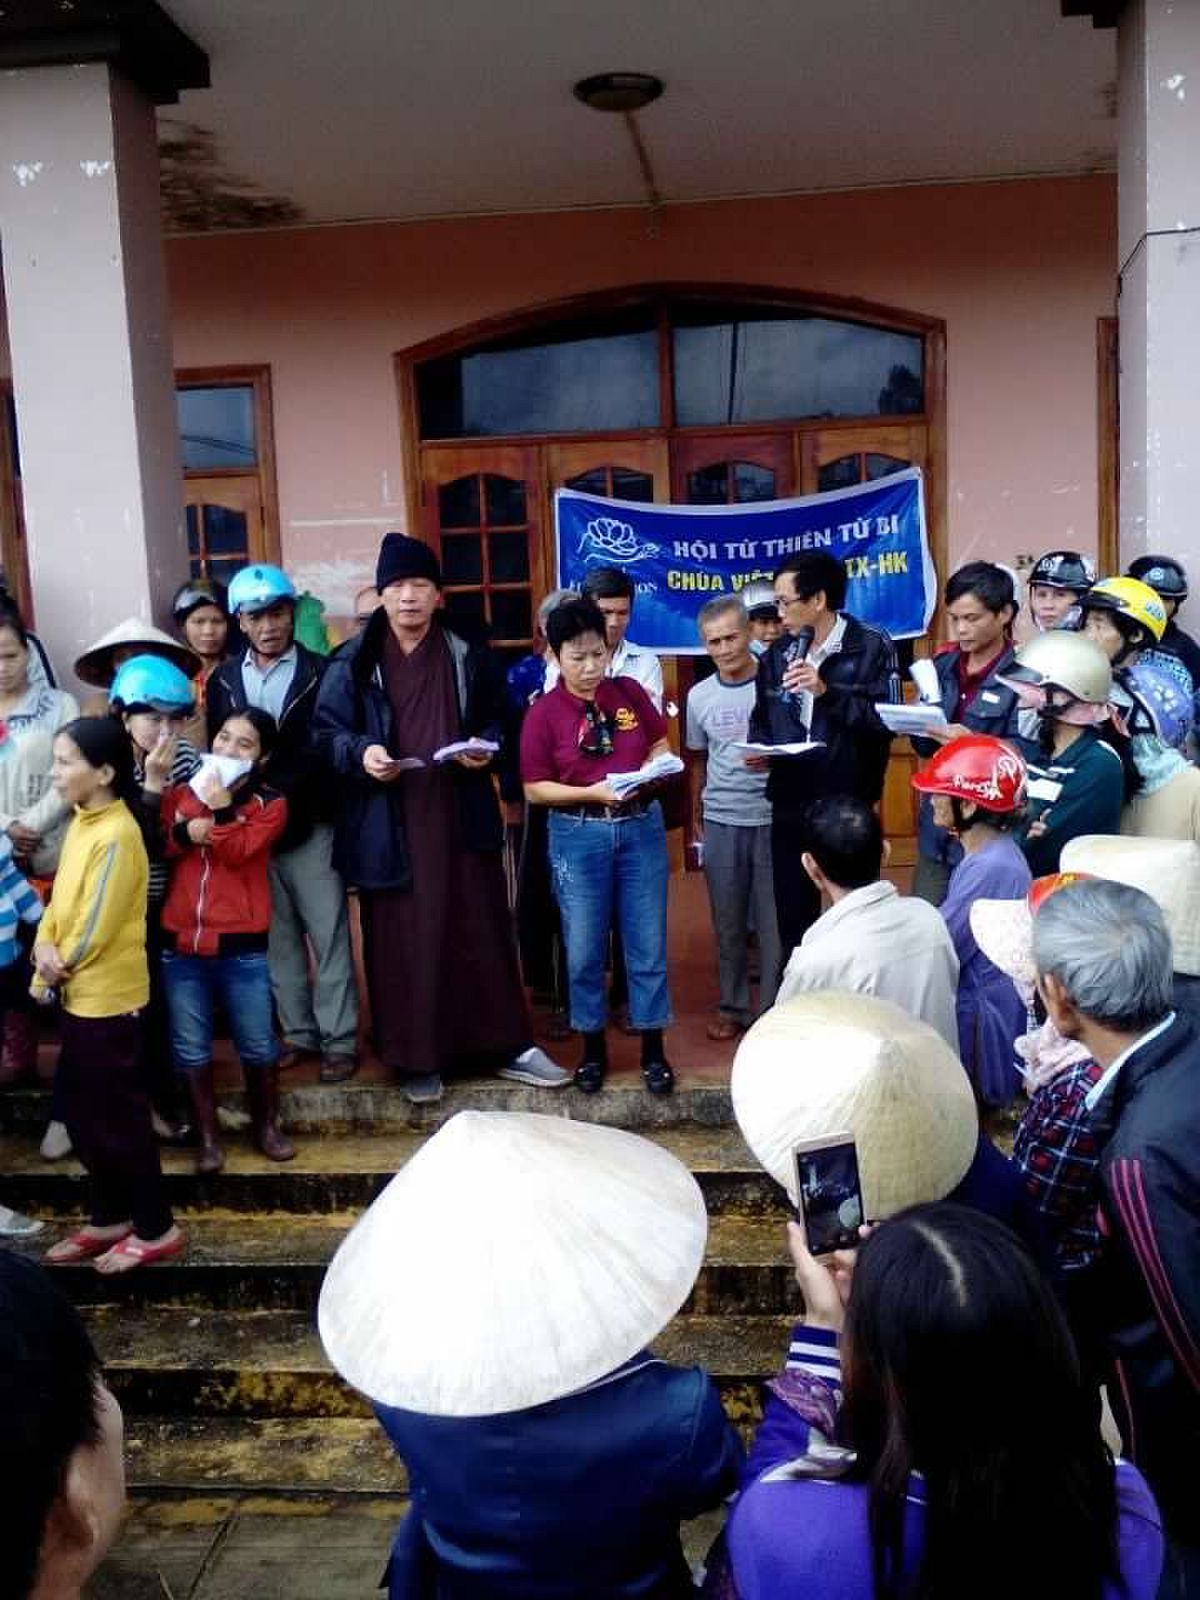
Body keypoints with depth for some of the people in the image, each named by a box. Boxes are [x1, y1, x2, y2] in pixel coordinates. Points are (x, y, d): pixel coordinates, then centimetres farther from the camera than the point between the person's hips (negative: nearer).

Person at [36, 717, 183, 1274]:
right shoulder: (81, 823, 8)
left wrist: (58, 964, -5)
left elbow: (96, 926, -21)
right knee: (81, 1112, 18)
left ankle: (155, 1230, 16)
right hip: (77, 995, 9)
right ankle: (109, 1218, 32)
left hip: (108, 998, -9)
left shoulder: (116, 836, -21)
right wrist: (45, 947, -9)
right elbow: (60, 899, 10)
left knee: (118, 1116, 2)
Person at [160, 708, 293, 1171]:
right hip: (180, 943, 3)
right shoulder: (180, 793, 10)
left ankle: (266, 1126, 28)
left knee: (257, 1044, 9)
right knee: (190, 1049, 9)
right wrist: (184, 831, -16)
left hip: (242, 946, -2)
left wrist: (221, 809, -19)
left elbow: (240, 850, -14)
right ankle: (208, 1138, 22)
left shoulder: (269, 804, 0)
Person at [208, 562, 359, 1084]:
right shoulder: (223, 680, 8)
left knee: (329, 938, 2)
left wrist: (285, 799, -16)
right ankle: (299, 1033, 23)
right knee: (277, 940, 11)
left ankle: (339, 1040, 10)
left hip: (311, 829, -3)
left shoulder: (321, 673, -3)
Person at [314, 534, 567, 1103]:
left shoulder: (469, 656, 6)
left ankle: (506, 1046, 20)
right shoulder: (352, 663, 1)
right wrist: (360, 753, -19)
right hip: (389, 828, -1)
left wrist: (485, 750, -8)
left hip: (462, 820, 1)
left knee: (482, 932, 7)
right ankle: (415, 1057, 18)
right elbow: (325, 733, 1)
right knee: (401, 940, 4)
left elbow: (499, 722, 13)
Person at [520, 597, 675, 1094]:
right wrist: (592, 792, -20)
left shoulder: (631, 692, -1)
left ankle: (653, 1048, 21)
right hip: (578, 835, -2)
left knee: (648, 943, 7)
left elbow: (661, 746, 11)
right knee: (584, 948, 8)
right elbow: (534, 790, -7)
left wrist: (653, 769, -11)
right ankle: (593, 1045, 26)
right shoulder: (543, 713, -8)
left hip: (641, 826, 2)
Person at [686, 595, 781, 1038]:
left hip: (774, 818, -3)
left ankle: (772, 1011, 15)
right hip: (720, 821, 3)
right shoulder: (699, 696, 5)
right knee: (728, 921, 11)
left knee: (773, 920, 3)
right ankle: (733, 1007, 24)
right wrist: (695, 820, 16)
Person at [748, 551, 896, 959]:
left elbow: (887, 720, -15)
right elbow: (761, 720, 19)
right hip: (791, 804, 5)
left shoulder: (872, 647, -6)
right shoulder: (777, 654, 10)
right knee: (792, 919, 13)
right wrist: (758, 750, -2)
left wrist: (828, 692, -22)